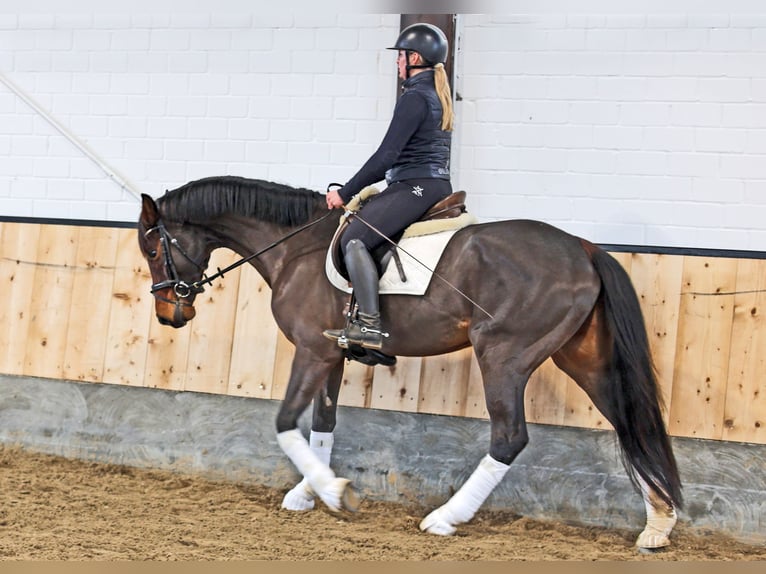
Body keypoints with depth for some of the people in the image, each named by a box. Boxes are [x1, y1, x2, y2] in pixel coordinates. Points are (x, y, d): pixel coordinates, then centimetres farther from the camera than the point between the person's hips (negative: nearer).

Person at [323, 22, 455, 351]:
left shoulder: (414, 97, -13)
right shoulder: (438, 96, 18)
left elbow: (386, 156, -18)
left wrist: (345, 193, -11)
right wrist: (360, 188, 22)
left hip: (415, 188, -11)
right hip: (438, 185, 11)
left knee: (354, 238, -18)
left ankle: (370, 326, -24)